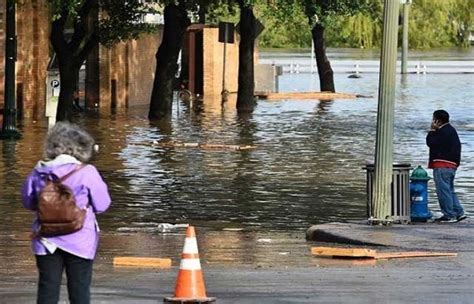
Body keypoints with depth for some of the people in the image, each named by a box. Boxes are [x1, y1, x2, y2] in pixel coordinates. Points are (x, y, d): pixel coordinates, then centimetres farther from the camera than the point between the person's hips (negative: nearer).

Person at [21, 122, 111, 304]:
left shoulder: (39, 173, -4)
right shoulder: (87, 173, -14)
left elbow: (28, 203, 9)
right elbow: (102, 205, -6)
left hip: (47, 240, 2)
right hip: (80, 241, -2)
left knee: (47, 289, 9)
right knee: (79, 289, 8)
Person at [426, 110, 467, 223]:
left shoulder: (443, 132, -14)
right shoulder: (451, 130, 19)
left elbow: (430, 142, -15)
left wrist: (432, 130, -6)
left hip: (442, 165, -10)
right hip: (452, 164, 10)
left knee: (443, 190, -7)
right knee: (449, 190, 16)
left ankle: (449, 215, -8)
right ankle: (459, 212, 12)